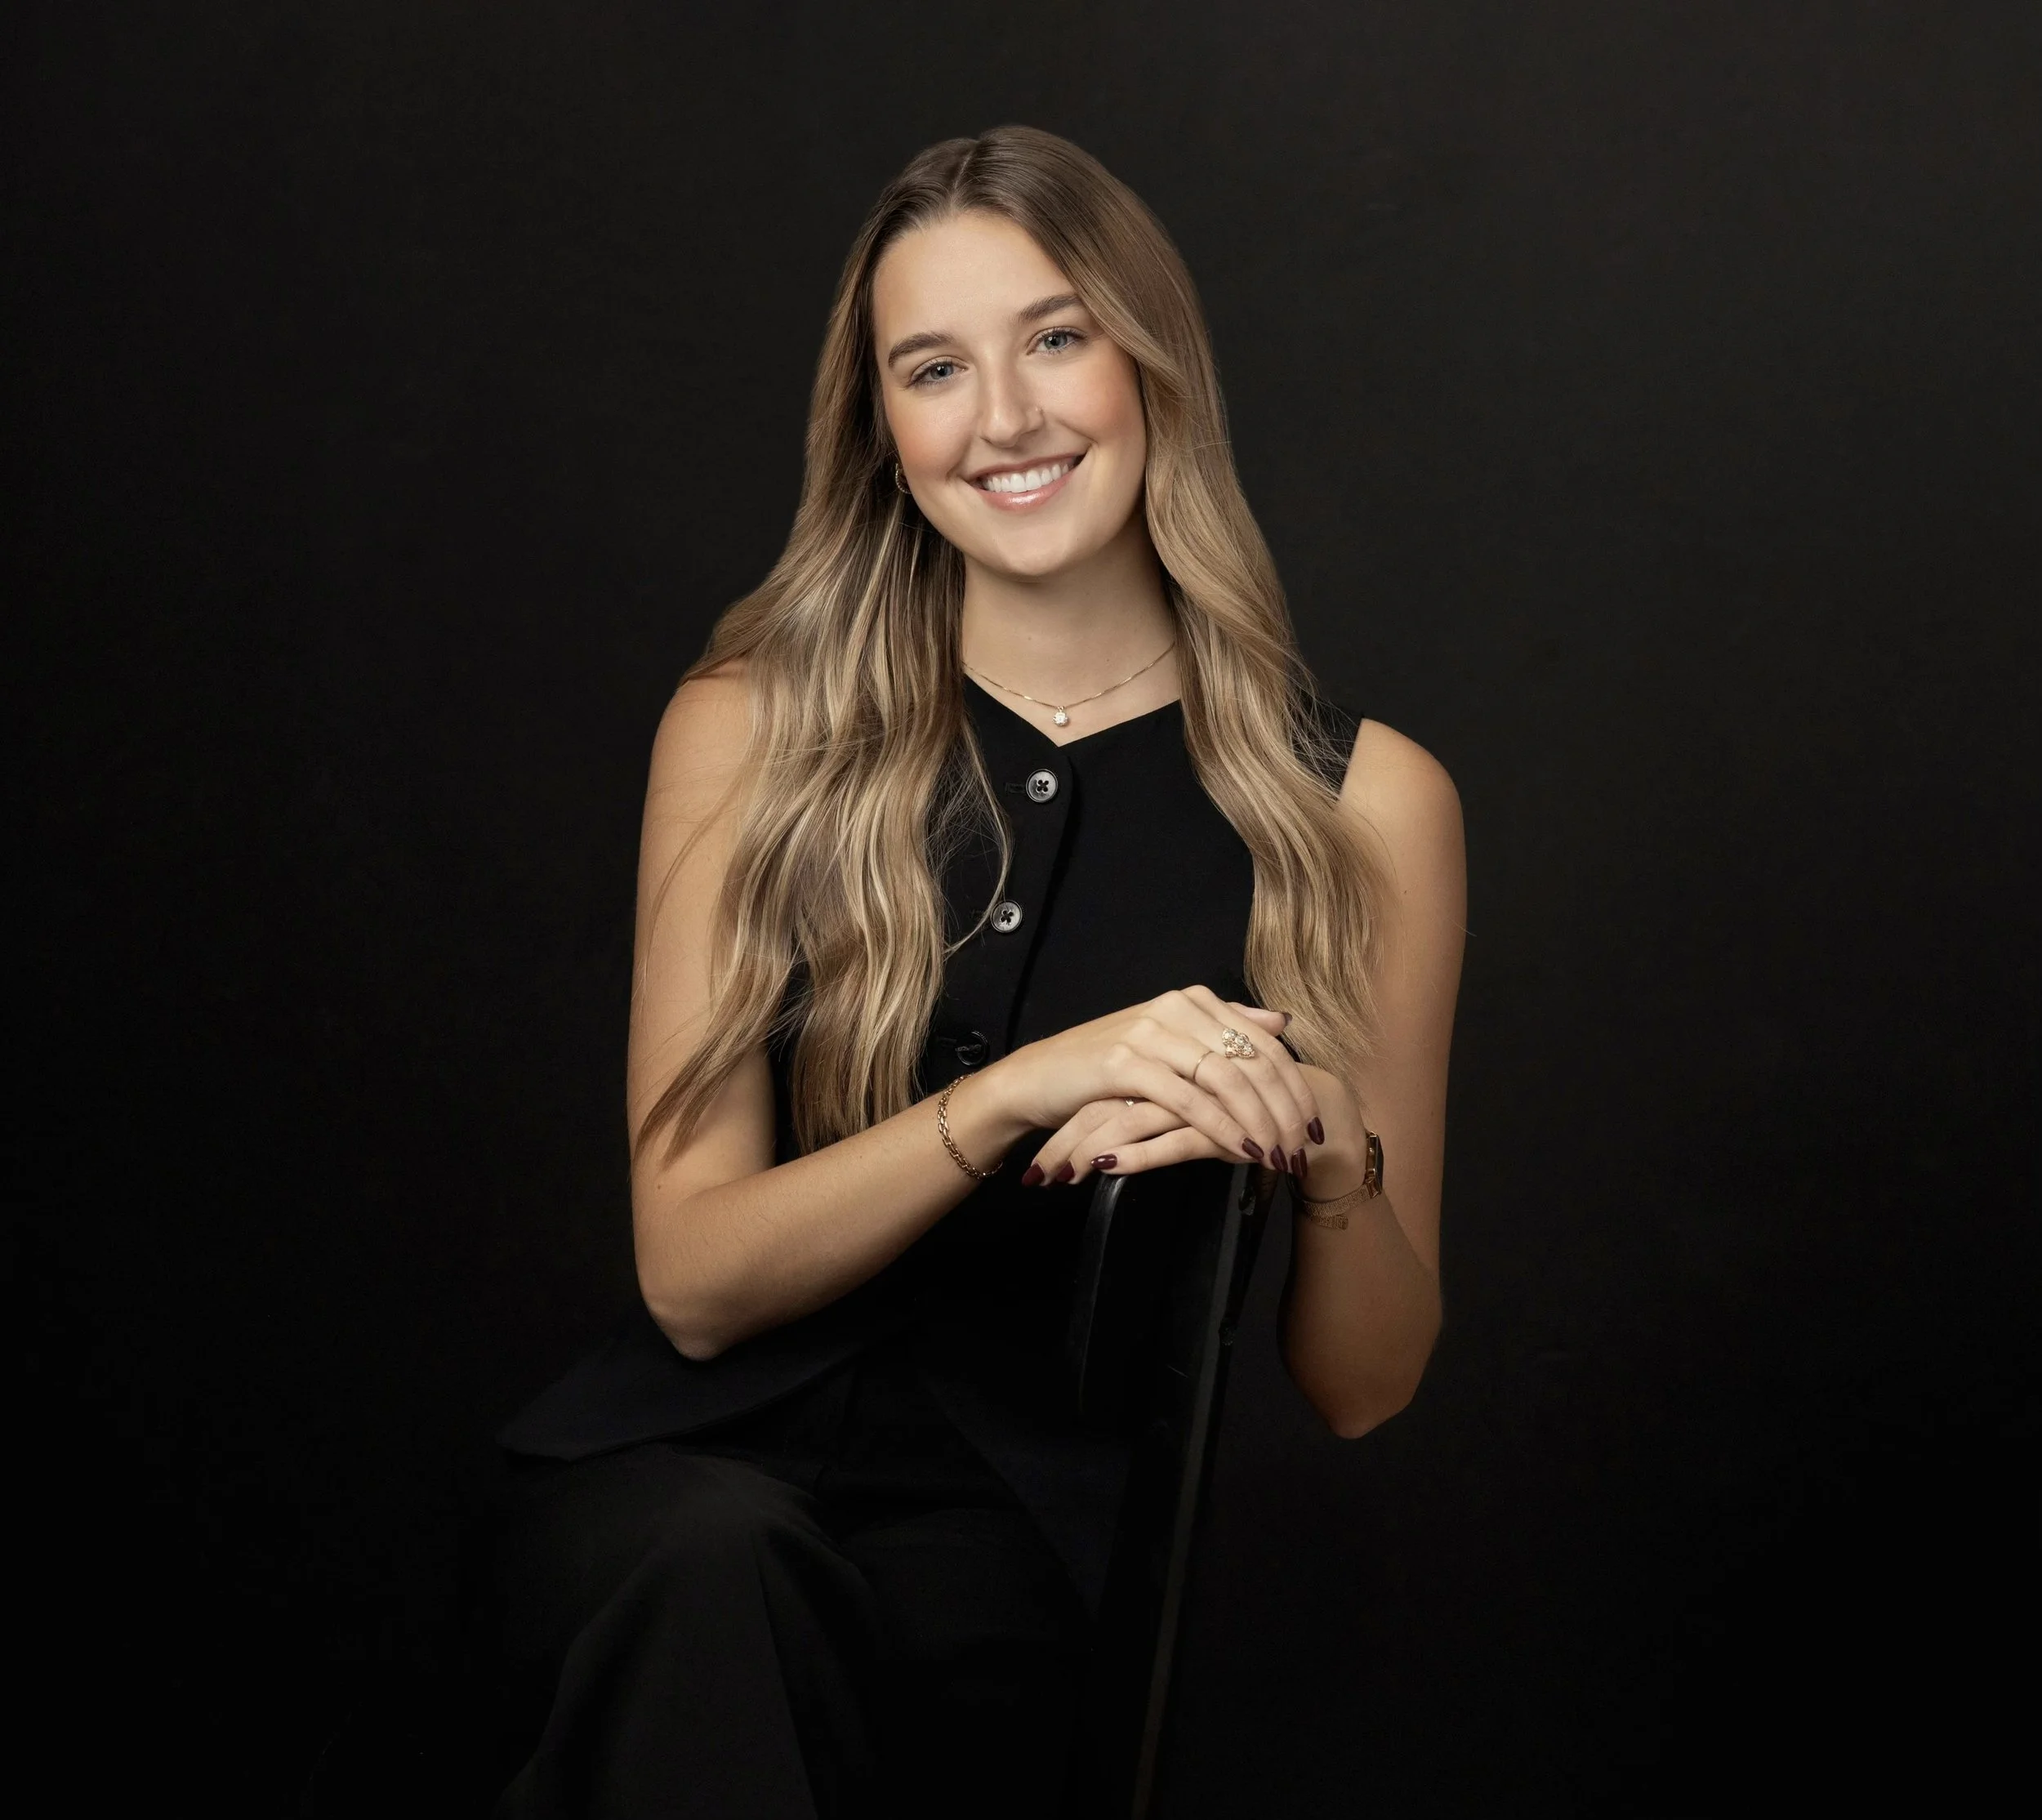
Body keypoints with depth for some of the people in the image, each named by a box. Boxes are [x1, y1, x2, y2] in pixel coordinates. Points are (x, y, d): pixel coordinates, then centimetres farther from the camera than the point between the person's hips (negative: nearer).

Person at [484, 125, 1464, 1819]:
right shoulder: (755, 730, 5)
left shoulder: (1362, 800, 4)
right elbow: (695, 1277, -2)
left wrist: (1326, 1150, -15)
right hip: (705, 1468, 1)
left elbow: (1364, 1387, 7)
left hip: (1030, 1546, 0)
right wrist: (1018, 1090, -18)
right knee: (715, 1566, -36)